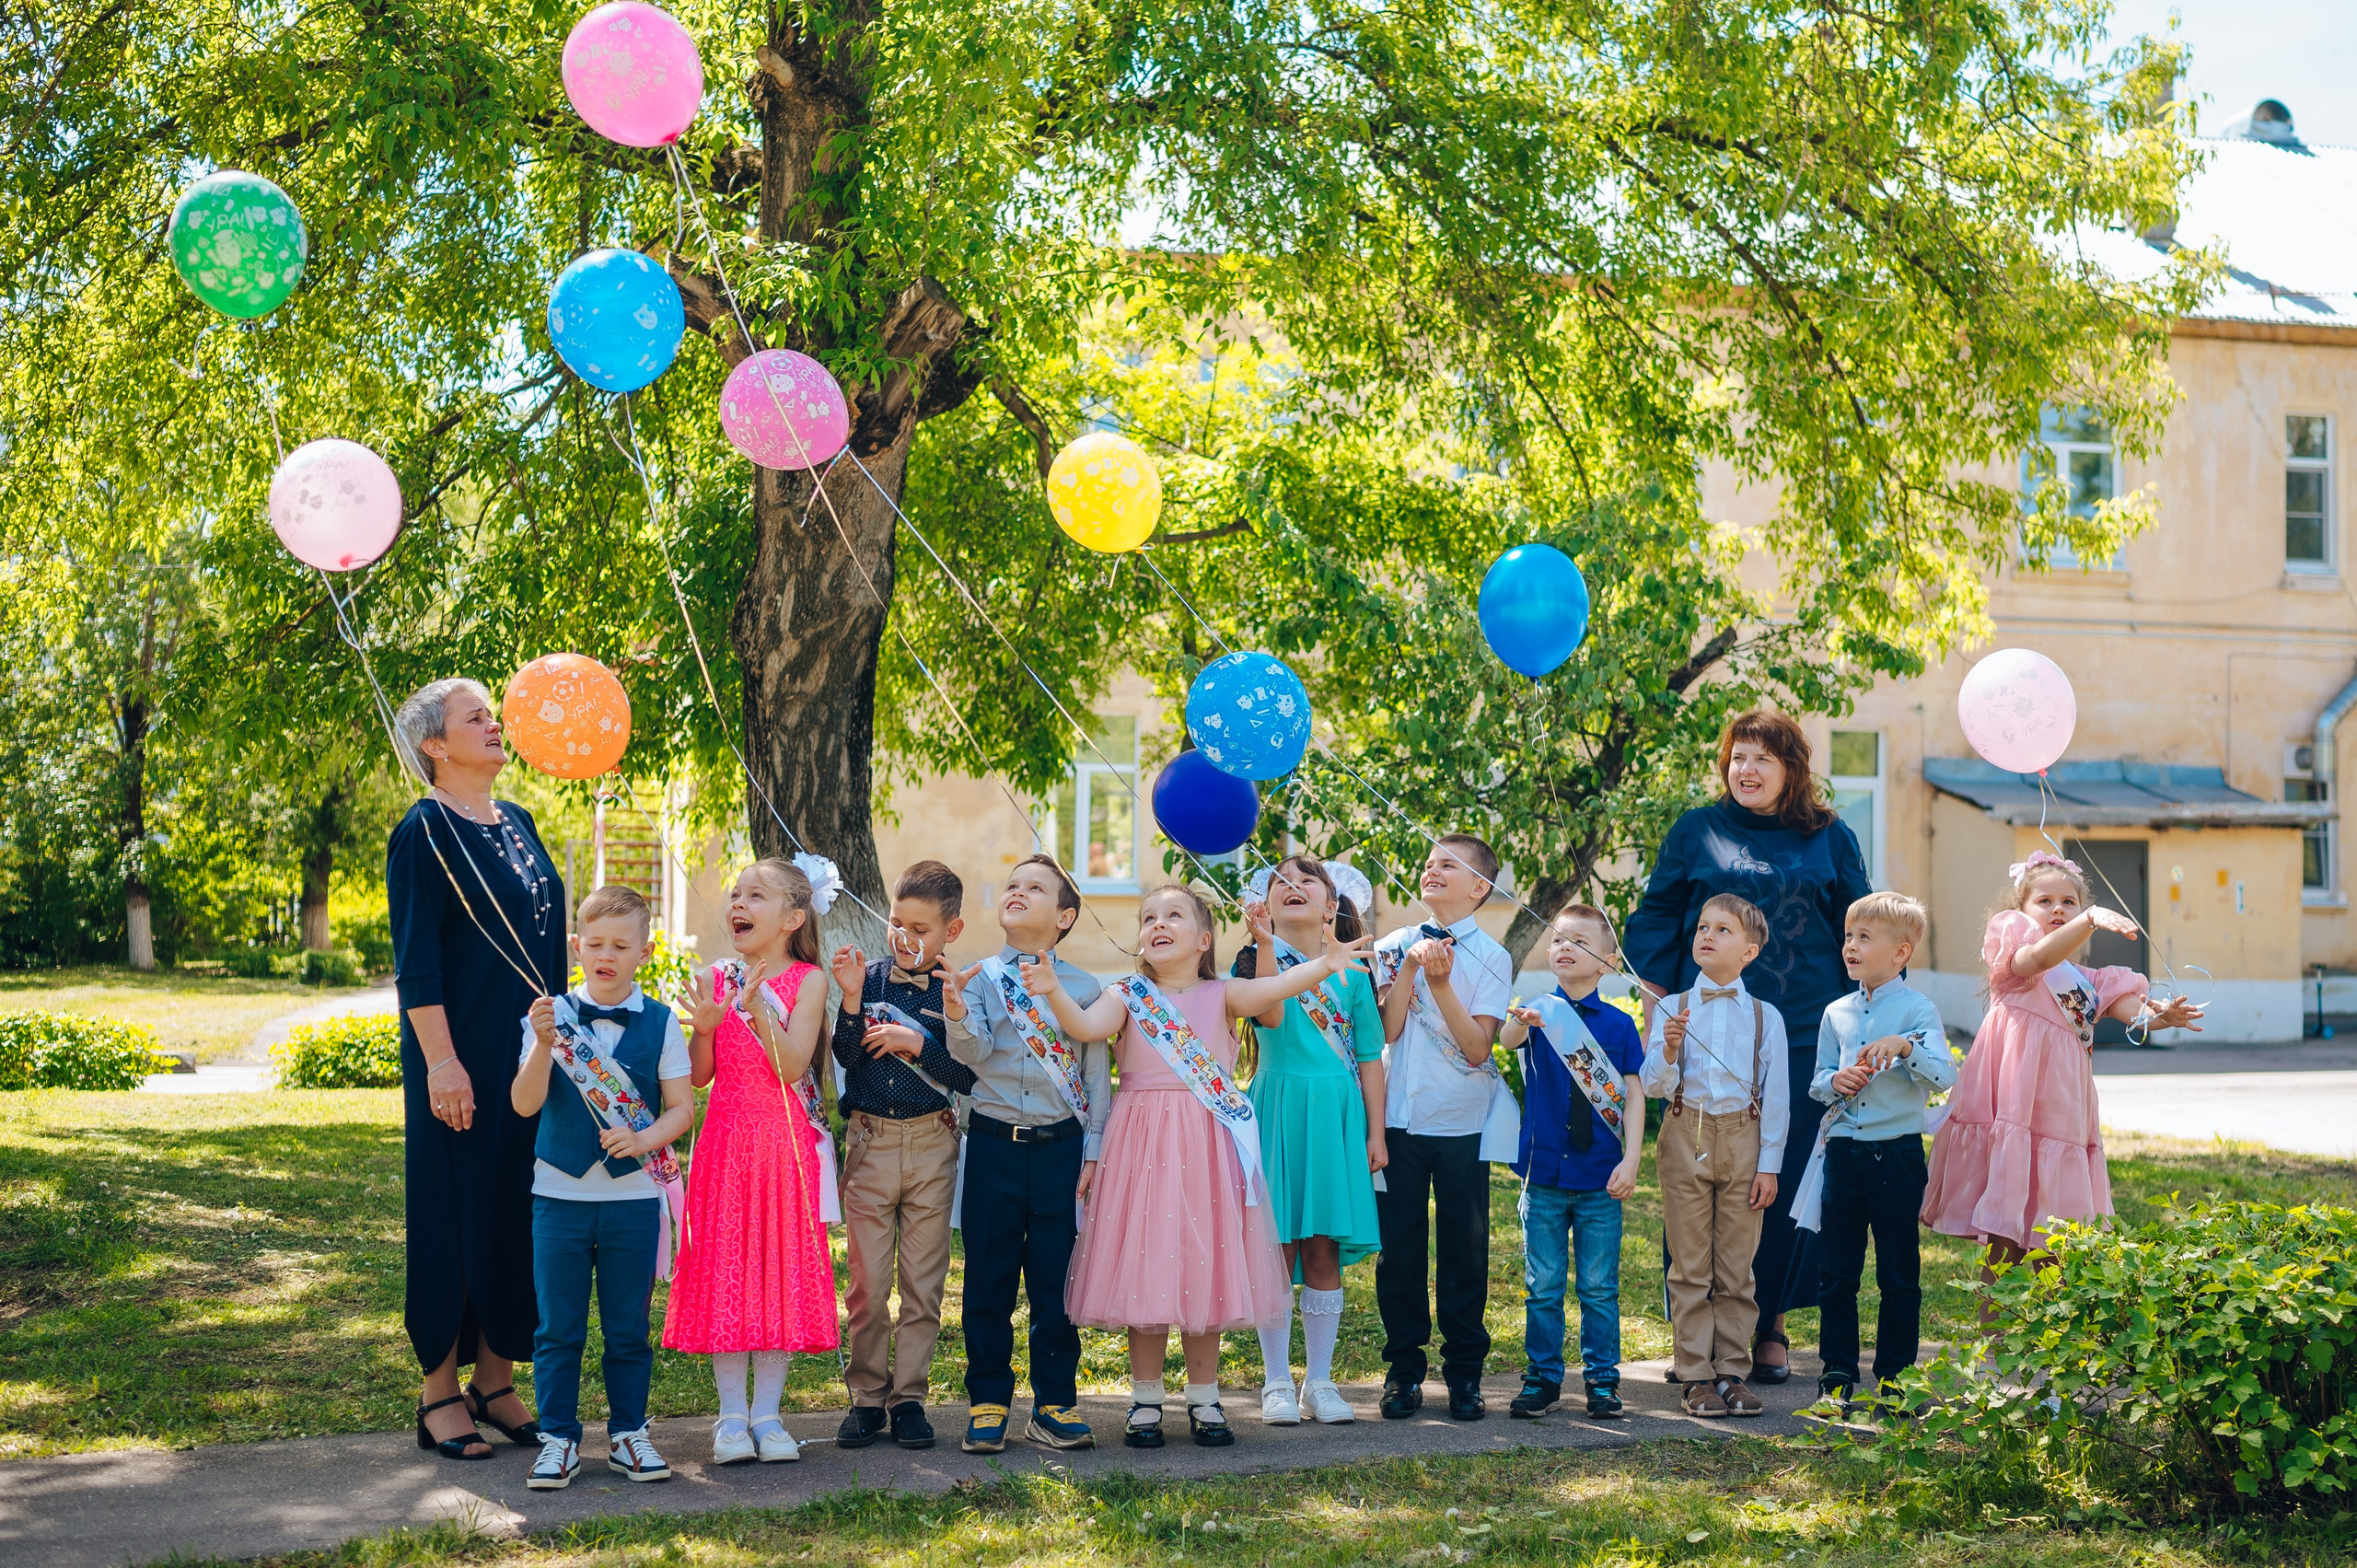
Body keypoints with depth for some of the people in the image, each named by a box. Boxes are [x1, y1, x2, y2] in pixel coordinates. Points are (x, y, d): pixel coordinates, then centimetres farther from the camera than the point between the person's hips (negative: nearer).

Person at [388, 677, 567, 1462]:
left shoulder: (516, 822, 13)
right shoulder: (424, 833, -9)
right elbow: (416, 961, -14)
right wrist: (440, 1060, -20)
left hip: (529, 1050, 7)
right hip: (465, 1057, -7)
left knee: (518, 1209, 9)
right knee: (454, 1212, -1)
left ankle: (497, 1382, 19)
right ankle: (440, 1394, 8)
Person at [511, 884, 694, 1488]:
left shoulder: (660, 1023, 0)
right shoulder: (554, 1015, -1)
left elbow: (682, 1107, 0)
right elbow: (525, 1104, -9)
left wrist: (644, 1138, -18)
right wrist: (543, 1046, -24)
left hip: (634, 1194, 0)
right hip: (560, 1192, 0)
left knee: (628, 1327, 8)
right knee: (558, 1326, 4)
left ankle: (628, 1432, 20)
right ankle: (558, 1438, 13)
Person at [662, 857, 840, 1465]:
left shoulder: (806, 981, -4)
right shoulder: (716, 980, 4)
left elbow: (793, 1066, -15)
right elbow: (700, 1075, 3)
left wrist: (760, 1010, -27)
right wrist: (705, 1025, -15)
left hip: (785, 1142, -2)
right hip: (725, 1139, 2)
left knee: (781, 1269, 2)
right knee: (723, 1271, 2)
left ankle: (766, 1413, 12)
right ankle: (731, 1414, 11)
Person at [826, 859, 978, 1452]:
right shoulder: (870, 977, 2)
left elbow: (966, 1076, -6)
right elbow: (846, 1058, -5)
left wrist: (916, 1043, -16)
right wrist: (852, 1000, -17)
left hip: (932, 1144, -1)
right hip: (870, 1141, 1)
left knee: (923, 1282, 5)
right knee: (867, 1281, 4)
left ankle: (909, 1397, 13)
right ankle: (867, 1397, 14)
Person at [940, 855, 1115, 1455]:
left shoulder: (1083, 987, 5)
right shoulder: (978, 977, 3)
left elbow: (1097, 1075, 7)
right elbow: (974, 1054, -10)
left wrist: (1093, 1154, 2)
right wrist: (956, 1014, -31)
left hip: (1060, 1148, 0)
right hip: (994, 1145, 0)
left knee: (1055, 1281, 5)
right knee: (988, 1281, 4)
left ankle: (1054, 1405, 16)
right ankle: (987, 1405, 14)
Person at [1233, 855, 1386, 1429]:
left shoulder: (1351, 972, 11)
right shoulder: (1258, 957, 3)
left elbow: (1370, 1059, 11)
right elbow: (1271, 1016, -18)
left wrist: (1376, 1134, 6)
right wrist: (1266, 941, -24)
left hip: (1338, 1114, 2)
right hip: (1279, 1108, -2)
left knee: (1324, 1251, 4)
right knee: (1276, 1248, -2)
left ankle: (1320, 1381, 13)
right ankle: (1277, 1382, 7)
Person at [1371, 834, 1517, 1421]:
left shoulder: (1490, 956, -1)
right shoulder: (1393, 946, 6)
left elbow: (1478, 1048, -9)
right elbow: (1386, 1028, -5)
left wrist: (1441, 982, -16)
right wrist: (1411, 966, -13)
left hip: (1462, 1124, -2)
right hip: (1400, 1118, 2)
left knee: (1464, 1247, 3)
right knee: (1399, 1245, 4)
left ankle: (1464, 1372, 14)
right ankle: (1404, 1368, 15)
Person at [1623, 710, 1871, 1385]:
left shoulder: (1829, 841, 9)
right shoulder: (1696, 833, 8)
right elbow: (1656, 920, 9)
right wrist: (1657, 1013, 0)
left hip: (1801, 1037, 1)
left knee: (1787, 1178, 1)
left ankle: (1770, 1327, 13)